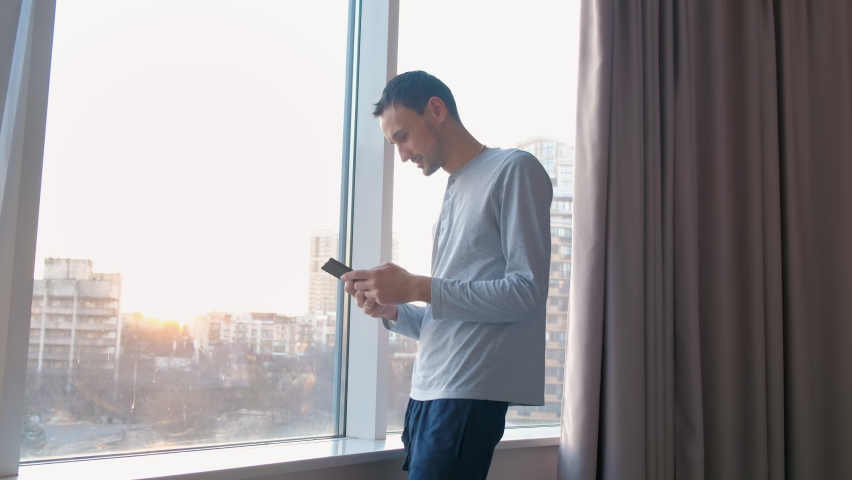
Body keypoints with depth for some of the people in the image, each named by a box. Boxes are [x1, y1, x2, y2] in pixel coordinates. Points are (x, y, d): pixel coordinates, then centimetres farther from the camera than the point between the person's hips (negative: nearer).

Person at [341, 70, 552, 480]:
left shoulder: (514, 170, -2)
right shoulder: (455, 191, 22)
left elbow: (527, 292, -12)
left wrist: (415, 287, -13)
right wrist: (392, 311, 2)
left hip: (470, 396, -7)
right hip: (428, 393, 7)